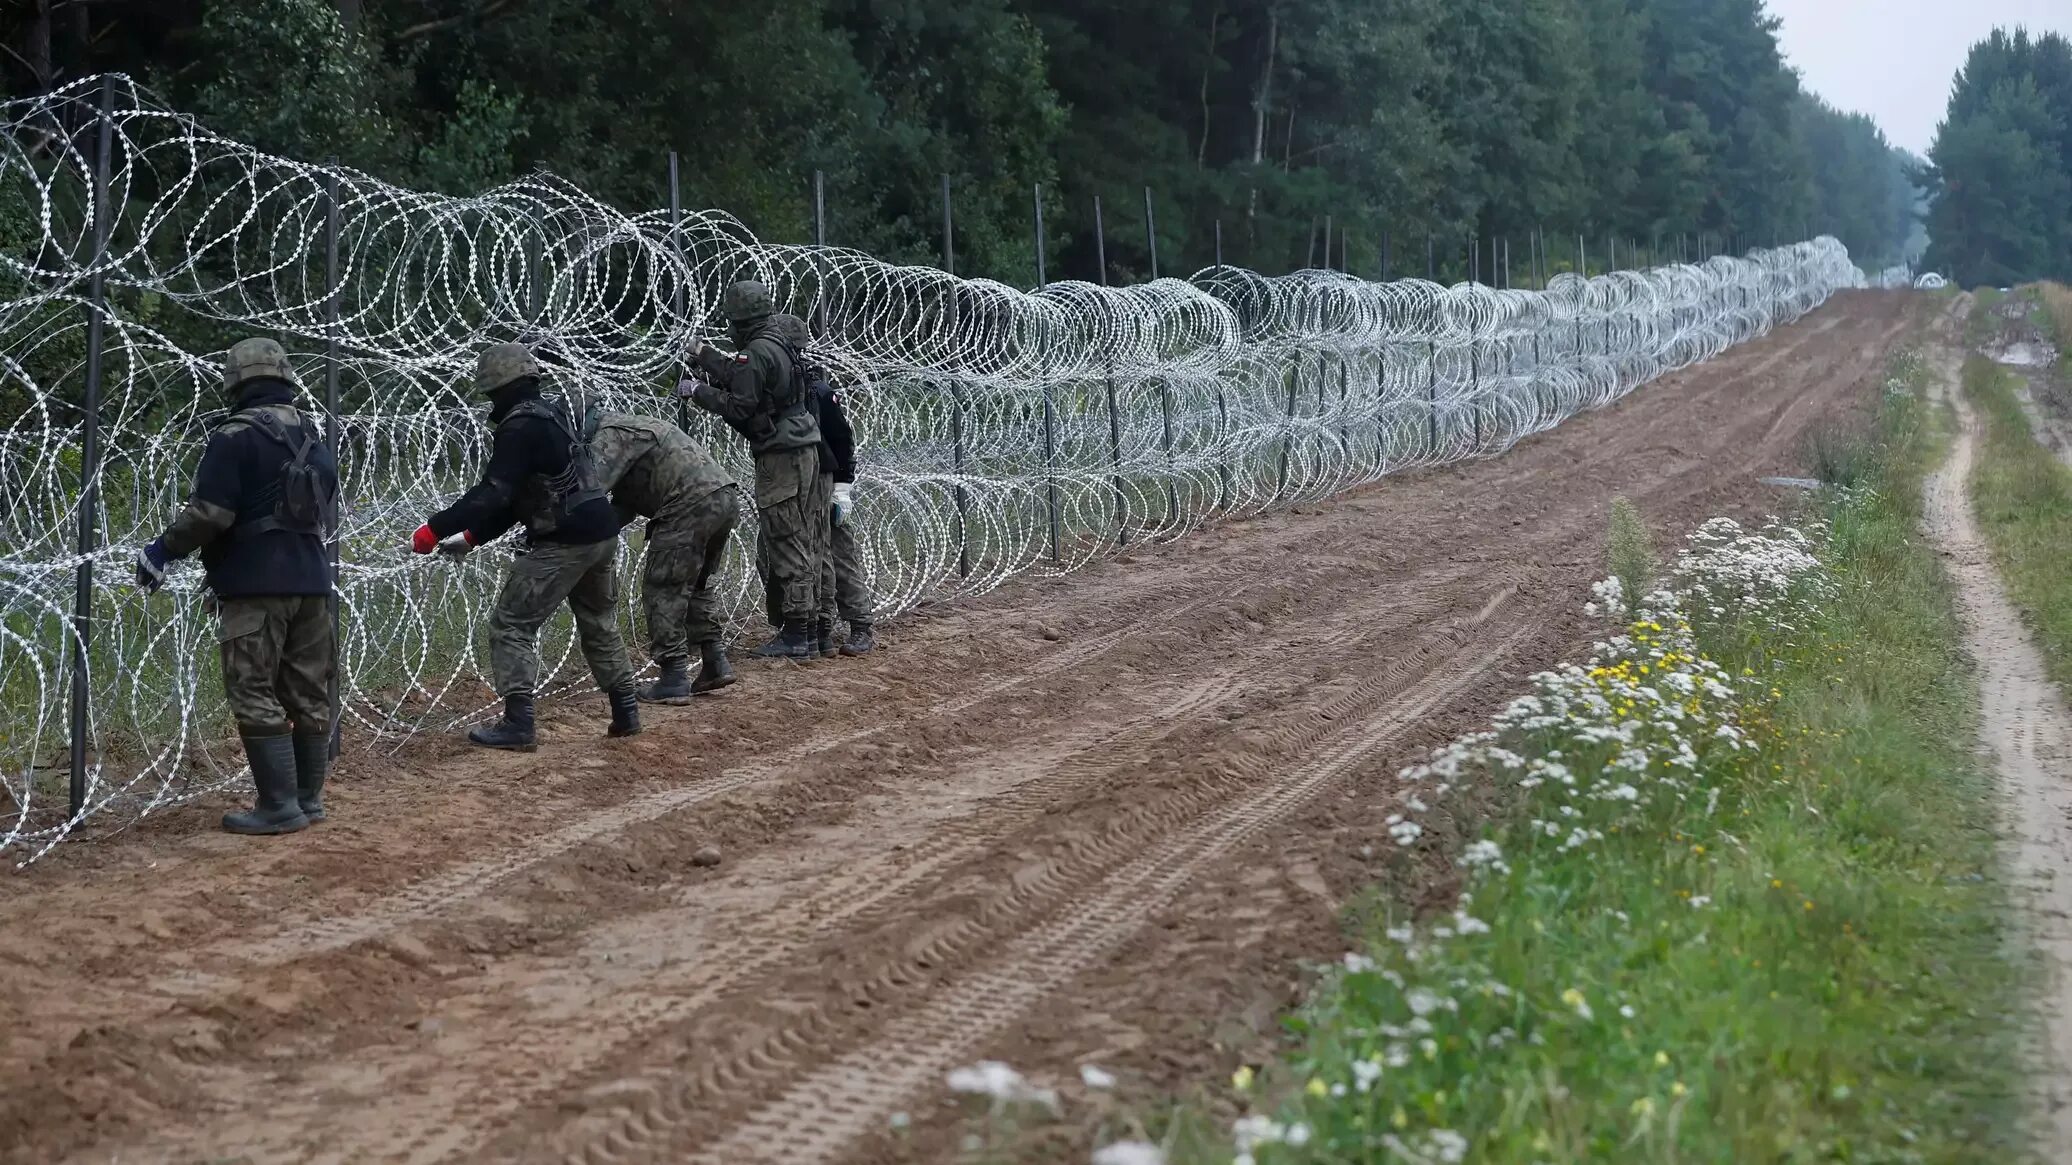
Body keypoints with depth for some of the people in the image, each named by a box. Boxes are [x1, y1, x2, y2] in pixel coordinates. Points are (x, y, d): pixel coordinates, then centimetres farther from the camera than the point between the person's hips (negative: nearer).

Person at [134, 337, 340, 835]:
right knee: (308, 694, 12)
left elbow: (209, 513, -16)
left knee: (255, 695, -4)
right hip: (312, 582, 7)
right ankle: (309, 799, 16)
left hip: (257, 586, -7)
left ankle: (279, 806, -8)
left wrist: (162, 551, -3)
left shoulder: (235, 437, -10)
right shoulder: (315, 439, 14)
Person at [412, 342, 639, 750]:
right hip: (603, 533, 9)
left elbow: (493, 494, -22)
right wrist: (473, 535, 15)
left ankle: (517, 724, -6)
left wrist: (436, 528, -21)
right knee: (600, 624, 24)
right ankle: (626, 712, 27)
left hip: (562, 544, -9)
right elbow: (518, 495, 18)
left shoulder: (520, 428, -14)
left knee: (512, 625, -1)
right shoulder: (557, 413, 16)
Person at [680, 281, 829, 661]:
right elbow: (741, 379, 24)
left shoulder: (757, 353, -16)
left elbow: (738, 406, -17)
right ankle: (803, 629, 16)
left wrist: (697, 391, -4)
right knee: (805, 545, 12)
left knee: (788, 546, -8)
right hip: (806, 454, 9)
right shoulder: (782, 343, 13)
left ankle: (794, 637, -7)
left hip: (781, 458, -9)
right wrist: (706, 357, 33)